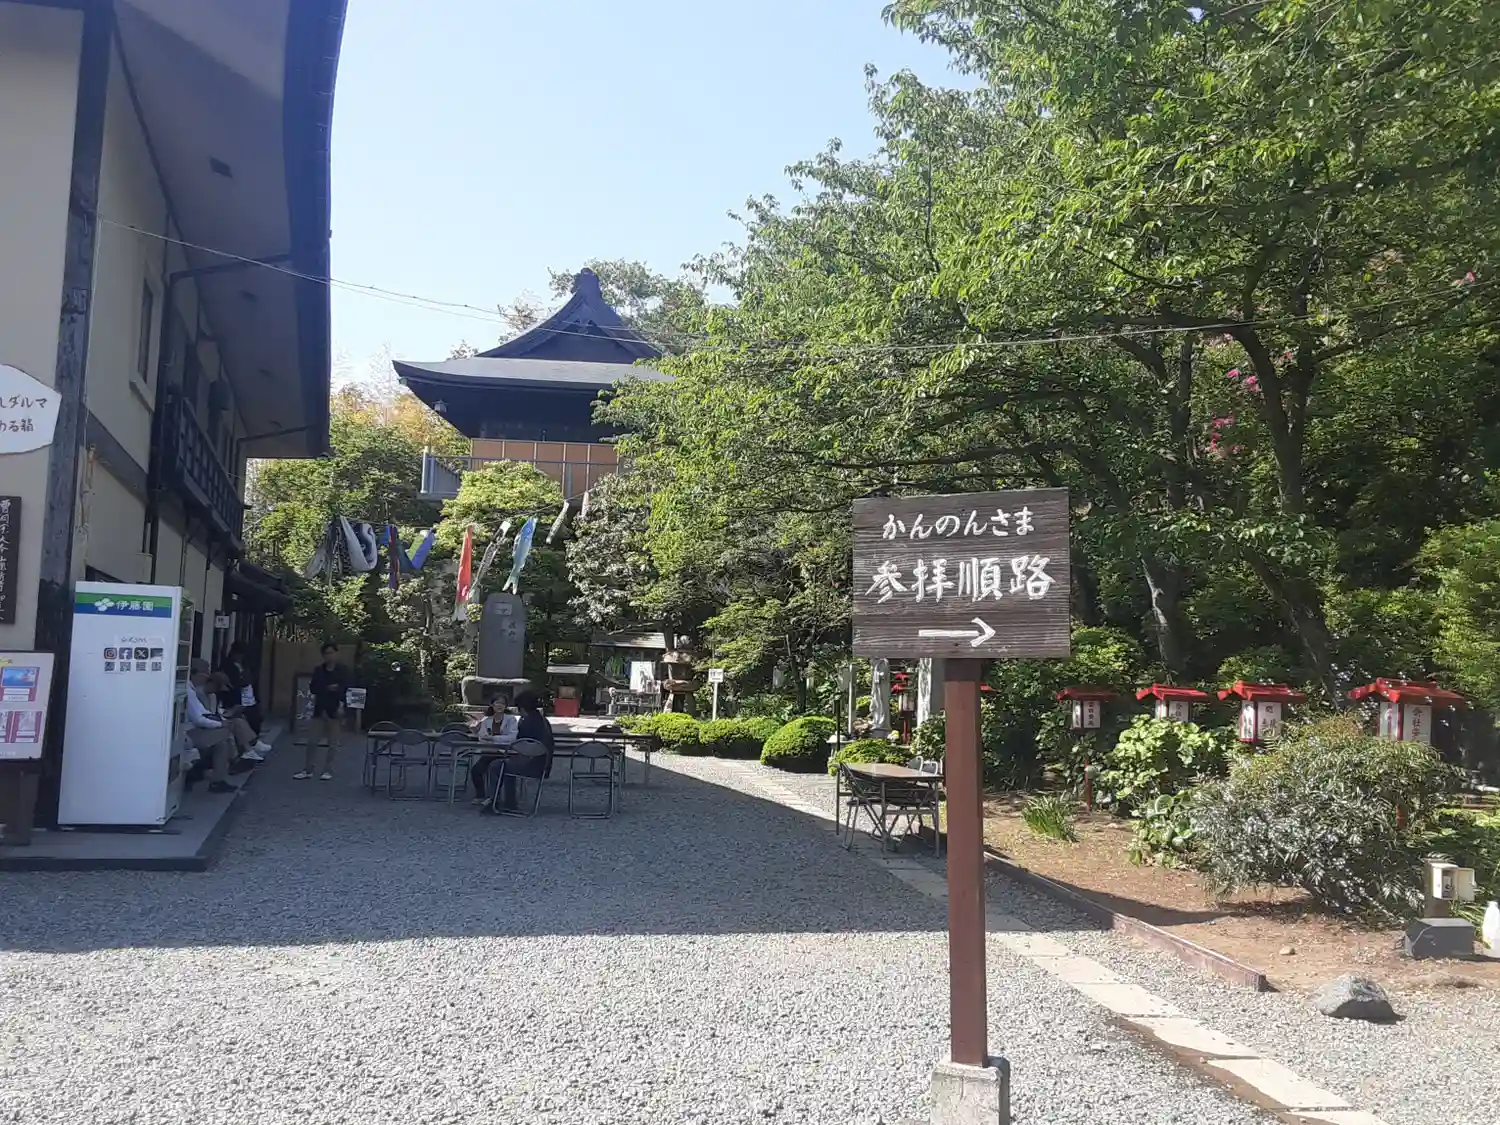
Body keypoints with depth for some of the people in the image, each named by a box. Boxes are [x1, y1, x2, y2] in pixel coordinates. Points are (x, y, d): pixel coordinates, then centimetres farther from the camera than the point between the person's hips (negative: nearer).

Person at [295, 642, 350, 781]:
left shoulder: (343, 671, -2)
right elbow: (314, 689, 2)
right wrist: (328, 688, -13)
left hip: (335, 710, -3)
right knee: (312, 741, 3)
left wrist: (342, 705, -19)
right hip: (320, 709, 3)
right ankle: (308, 770, 11)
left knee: (333, 742, 3)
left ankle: (328, 770, 10)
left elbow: (349, 689, -8)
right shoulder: (318, 670, 8)